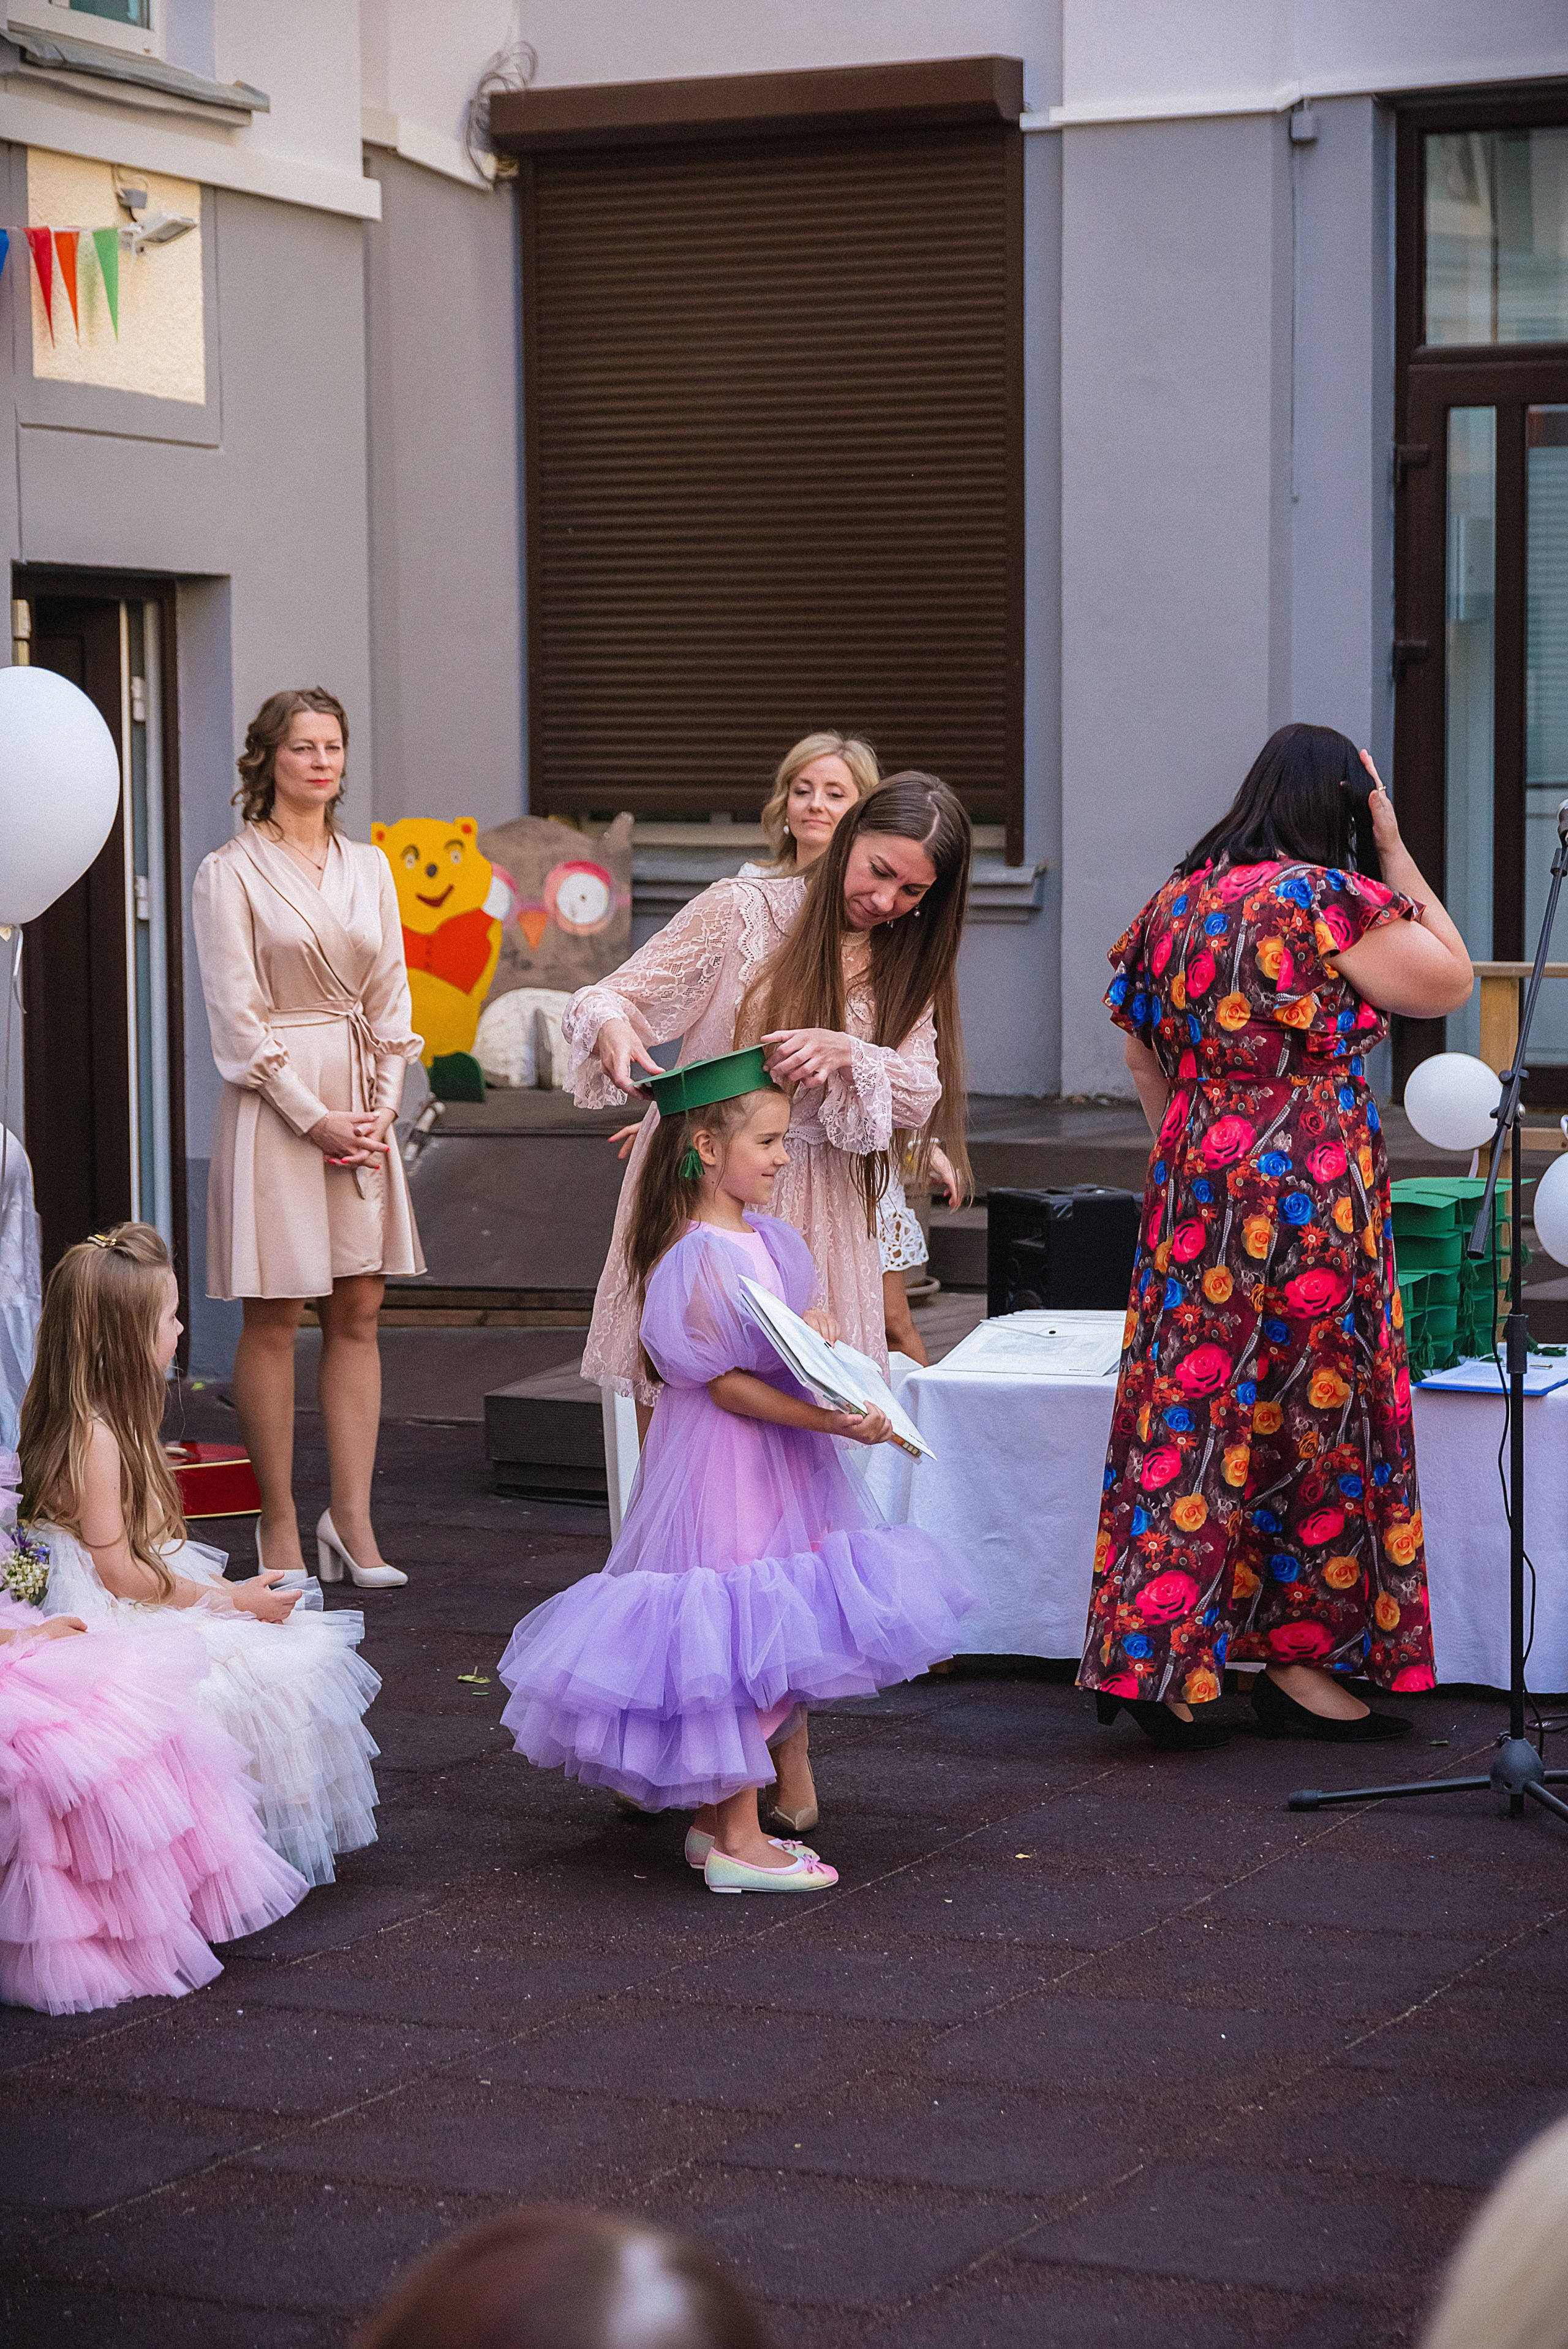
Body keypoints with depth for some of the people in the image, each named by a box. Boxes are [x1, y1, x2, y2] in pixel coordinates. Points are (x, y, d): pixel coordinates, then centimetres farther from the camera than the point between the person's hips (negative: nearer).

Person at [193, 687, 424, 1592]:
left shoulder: (369, 867, 12)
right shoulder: (232, 872, -4)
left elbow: (391, 997, 12)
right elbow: (237, 1014, -8)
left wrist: (383, 1104, -1)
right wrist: (312, 1117, -12)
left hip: (364, 1104, 5)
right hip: (275, 1104, -5)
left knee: (358, 1314, 3)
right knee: (273, 1319, -1)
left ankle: (353, 1518, 7)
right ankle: (280, 1522, 5)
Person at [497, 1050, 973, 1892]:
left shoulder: (763, 1235, 9)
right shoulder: (696, 1255, -20)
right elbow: (724, 1381, -21)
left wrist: (822, 1330, -5)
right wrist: (829, 1422, -26)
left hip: (776, 1459, 9)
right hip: (723, 1464, -9)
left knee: (754, 1637, 13)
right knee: (738, 1636, -5)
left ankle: (714, 1822, 22)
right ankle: (736, 1840, 3)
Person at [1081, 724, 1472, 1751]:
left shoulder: (1176, 904, 9)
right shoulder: (1332, 901, -11)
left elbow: (1146, 1059, 17)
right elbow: (1451, 980, 1)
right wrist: (1396, 850, 5)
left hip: (1194, 1193, 6)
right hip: (1310, 1198, -6)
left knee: (1191, 1419, 7)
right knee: (1318, 1420, 5)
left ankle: (1155, 1661, 6)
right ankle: (1299, 1660, 12)